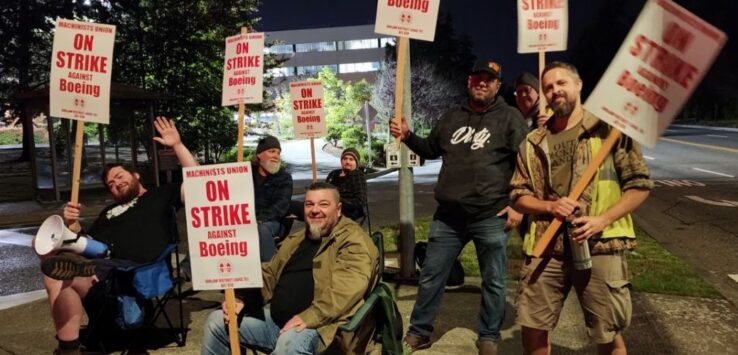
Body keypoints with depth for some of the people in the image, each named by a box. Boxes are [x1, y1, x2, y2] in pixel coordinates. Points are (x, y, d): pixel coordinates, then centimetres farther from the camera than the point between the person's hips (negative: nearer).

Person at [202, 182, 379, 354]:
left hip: (319, 326, -8)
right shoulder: (295, 240, 22)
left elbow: (347, 287, -21)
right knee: (217, 321, 4)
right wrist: (241, 298, 10)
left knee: (291, 340, -39)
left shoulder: (353, 240, -6)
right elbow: (269, 274, 27)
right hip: (275, 318, 8)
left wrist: (310, 317, -29)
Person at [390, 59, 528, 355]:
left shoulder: (510, 118, 0)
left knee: (493, 281, 9)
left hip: (491, 217, -3)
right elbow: (431, 150, 25)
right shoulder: (452, 117, 14)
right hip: (448, 215, 4)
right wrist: (408, 136, 8)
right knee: (430, 276, 10)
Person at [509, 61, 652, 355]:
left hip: (599, 247, -3)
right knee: (532, 328, 10)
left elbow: (640, 184, -2)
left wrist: (603, 220, -15)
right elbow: (518, 196, 10)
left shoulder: (609, 129, 0)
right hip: (546, 248, 3)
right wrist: (550, 206, -10)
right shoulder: (534, 142, 10)